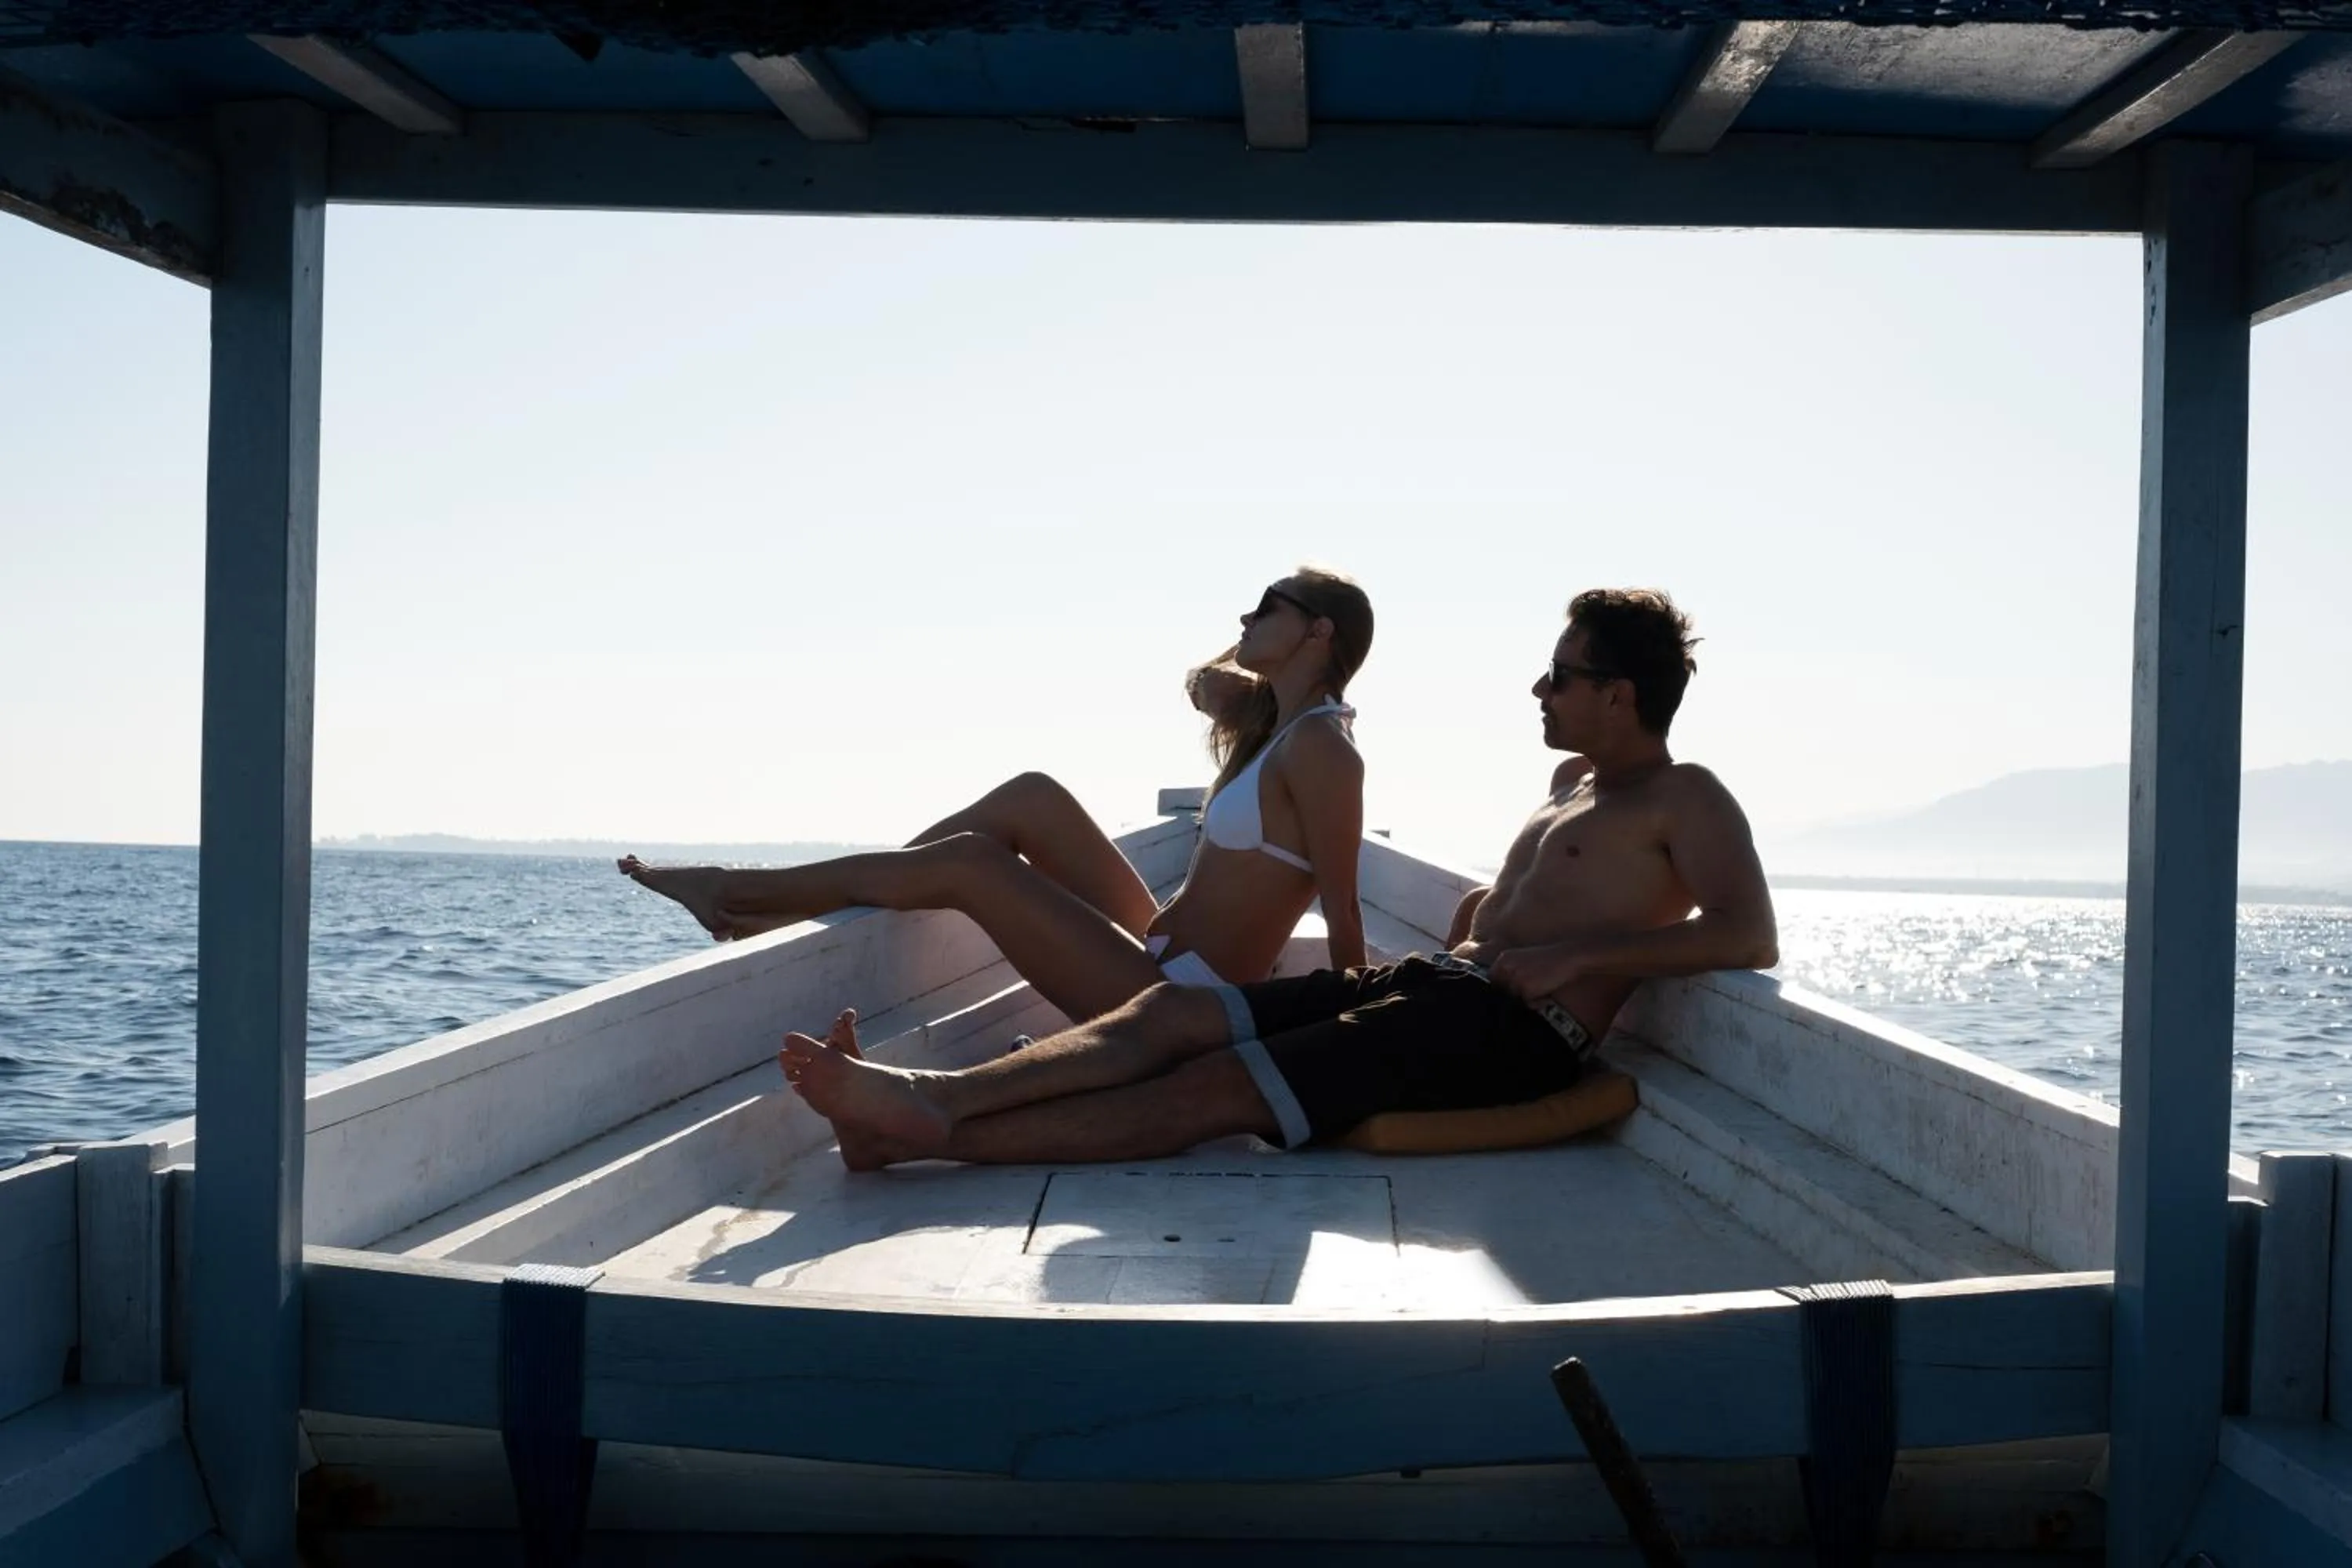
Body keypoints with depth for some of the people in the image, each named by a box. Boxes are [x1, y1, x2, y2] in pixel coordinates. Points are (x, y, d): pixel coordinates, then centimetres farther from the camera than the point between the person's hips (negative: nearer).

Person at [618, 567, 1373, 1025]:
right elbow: (1204, 681, 33)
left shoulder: (1317, 745, -17)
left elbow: (1343, 915, -19)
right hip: (1162, 961, 10)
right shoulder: (1274, 722, 11)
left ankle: (733, 893, 4)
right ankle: (776, 906, 8)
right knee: (1029, 800, 5)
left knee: (967, 863, -11)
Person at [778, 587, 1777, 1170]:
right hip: (1433, 982, 9)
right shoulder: (1572, 783, 26)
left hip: (1513, 1030, -9)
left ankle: (923, 1138, -30)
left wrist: (1578, 954, -20)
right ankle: (928, 1097, -27)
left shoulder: (1683, 800, -1)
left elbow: (1750, 937, -18)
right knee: (1170, 1014, -12)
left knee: (1209, 1090, -22)